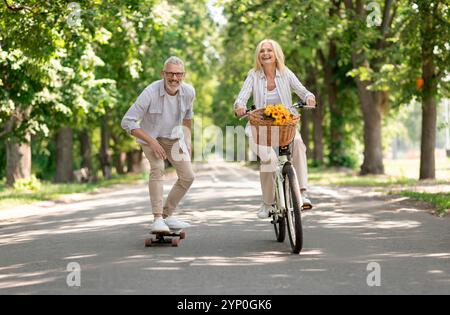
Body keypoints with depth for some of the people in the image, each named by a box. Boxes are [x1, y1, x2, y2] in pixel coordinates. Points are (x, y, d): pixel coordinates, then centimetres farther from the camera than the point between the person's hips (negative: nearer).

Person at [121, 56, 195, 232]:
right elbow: (127, 122, -29)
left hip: (174, 137, 5)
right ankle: (157, 219, -30)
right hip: (151, 137, -5)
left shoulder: (188, 92, -15)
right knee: (157, 168, -29)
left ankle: (167, 215, 16)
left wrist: (188, 140, 11)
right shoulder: (150, 93, -31)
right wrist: (152, 142, -31)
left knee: (187, 176, 2)